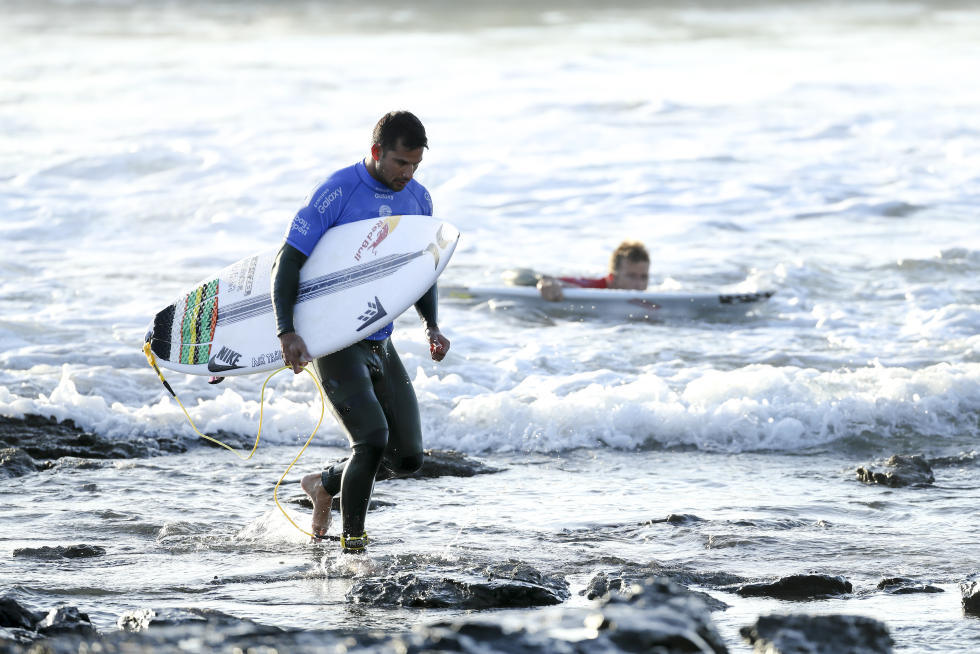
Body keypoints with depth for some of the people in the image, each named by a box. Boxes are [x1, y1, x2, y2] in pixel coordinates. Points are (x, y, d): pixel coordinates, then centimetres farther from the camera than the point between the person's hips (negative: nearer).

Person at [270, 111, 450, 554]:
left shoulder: (418, 199, 6)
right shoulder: (337, 193, -14)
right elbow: (286, 264, -14)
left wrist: (431, 326, 3)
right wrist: (287, 333, -25)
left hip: (380, 344, 7)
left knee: (408, 458, 5)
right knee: (372, 439, -20)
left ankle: (325, 484, 29)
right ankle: (352, 537, -3)